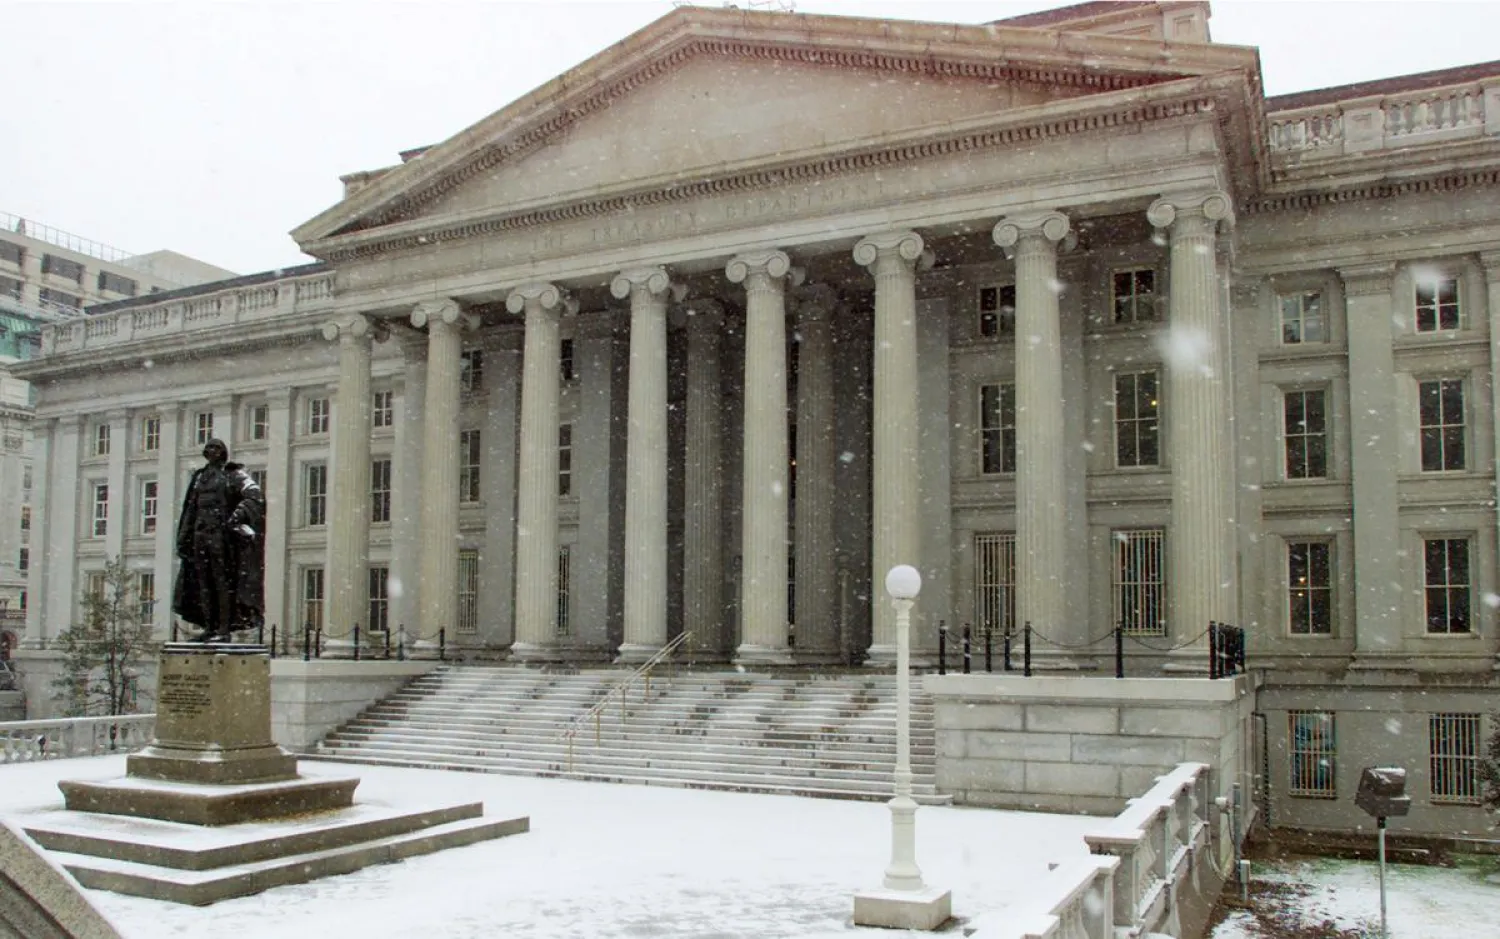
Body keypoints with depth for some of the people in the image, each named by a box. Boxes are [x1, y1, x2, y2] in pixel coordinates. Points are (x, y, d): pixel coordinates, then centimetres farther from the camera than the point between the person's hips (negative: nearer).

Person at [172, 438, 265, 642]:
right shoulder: (200, 476, 20)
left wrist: (237, 516, -25)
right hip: (201, 533, 6)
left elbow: (256, 496, -11)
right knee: (203, 582, 4)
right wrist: (183, 538, 14)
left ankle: (224, 629, -9)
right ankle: (209, 628, 7)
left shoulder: (234, 474, 2)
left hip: (222, 533, -6)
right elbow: (190, 508, 21)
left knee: (223, 581, -9)